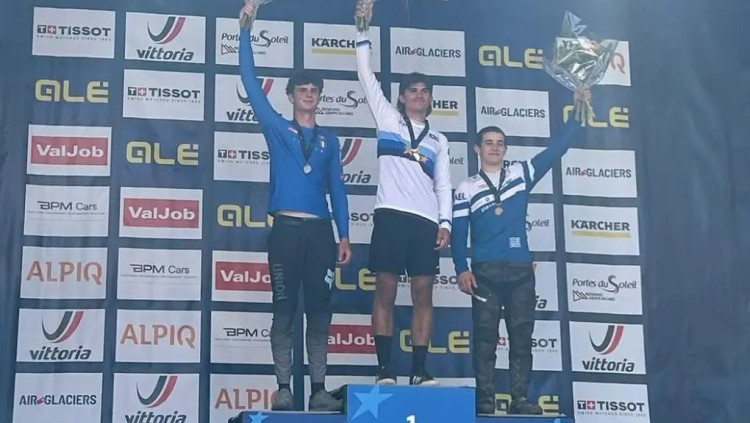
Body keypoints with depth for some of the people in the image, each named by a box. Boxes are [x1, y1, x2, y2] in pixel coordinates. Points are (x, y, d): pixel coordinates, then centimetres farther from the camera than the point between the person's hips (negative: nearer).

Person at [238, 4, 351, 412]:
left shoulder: (329, 140, 16)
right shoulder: (276, 128, 9)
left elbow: (336, 189, 15)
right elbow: (250, 81, 4)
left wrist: (344, 236, 6)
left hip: (320, 231, 2)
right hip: (286, 229, -2)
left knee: (319, 311, 2)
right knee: (284, 311, -2)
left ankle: (319, 390, 4)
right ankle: (284, 388, 1)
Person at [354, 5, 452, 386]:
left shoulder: (438, 140, 21)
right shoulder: (388, 119, 14)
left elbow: (443, 185, 16)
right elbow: (367, 76, 8)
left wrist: (445, 222, 3)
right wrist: (363, 32, 3)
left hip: (426, 221, 3)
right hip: (391, 215, -3)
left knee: (423, 295, -1)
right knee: (385, 292, -5)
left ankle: (419, 371, 1)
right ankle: (385, 369, -5)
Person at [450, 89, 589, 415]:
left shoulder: (522, 174, 12)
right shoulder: (466, 189, 7)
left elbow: (555, 149, 9)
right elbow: (458, 233, 4)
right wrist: (461, 270, -8)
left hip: (521, 269, 2)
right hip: (485, 271, -2)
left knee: (522, 335, 1)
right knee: (485, 336, -3)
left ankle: (520, 398, 3)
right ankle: (485, 400, -2)